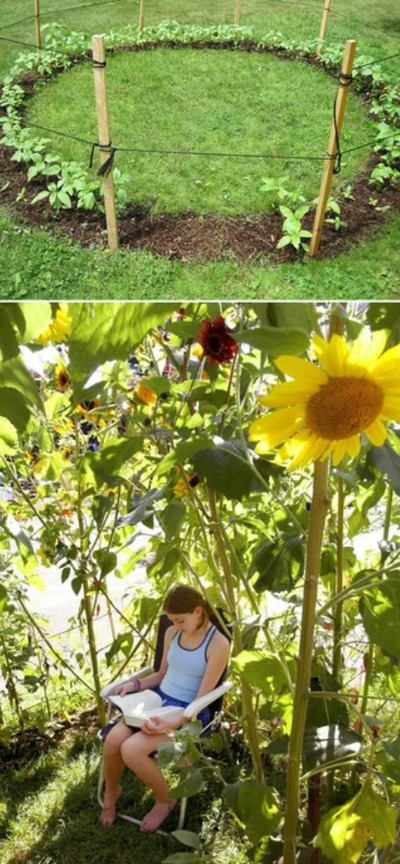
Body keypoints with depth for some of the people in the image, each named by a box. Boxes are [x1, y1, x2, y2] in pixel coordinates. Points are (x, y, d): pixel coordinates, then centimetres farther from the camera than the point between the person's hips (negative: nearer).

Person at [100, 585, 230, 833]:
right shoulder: (172, 634, 4)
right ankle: (111, 792, 14)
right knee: (113, 740, -19)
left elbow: (202, 698, -16)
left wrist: (172, 723, -29)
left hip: (188, 713, -6)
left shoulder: (218, 644, -16)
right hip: (158, 700, 6)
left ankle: (165, 800, 4)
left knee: (131, 750, -25)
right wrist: (135, 683, -2)